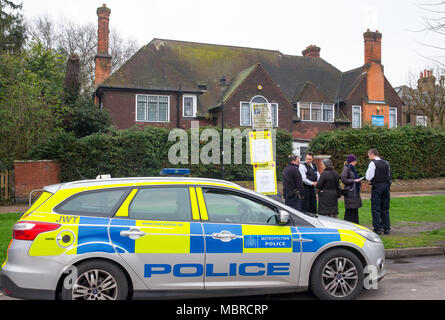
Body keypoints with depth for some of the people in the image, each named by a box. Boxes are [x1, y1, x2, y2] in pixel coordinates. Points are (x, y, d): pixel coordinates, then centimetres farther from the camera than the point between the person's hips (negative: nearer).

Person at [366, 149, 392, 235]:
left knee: (375, 208, -1)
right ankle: (386, 228, 14)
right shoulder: (386, 163, 10)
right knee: (385, 208, 12)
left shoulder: (373, 163, -10)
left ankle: (377, 228, -2)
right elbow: (389, 176, 16)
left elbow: (368, 177, -13)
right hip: (386, 186, 6)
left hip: (377, 187, -6)